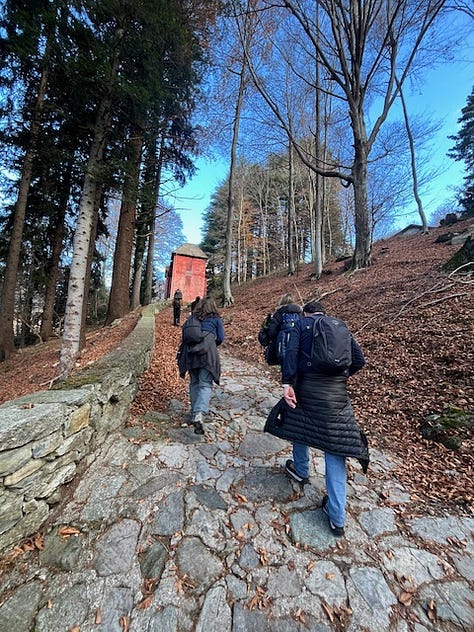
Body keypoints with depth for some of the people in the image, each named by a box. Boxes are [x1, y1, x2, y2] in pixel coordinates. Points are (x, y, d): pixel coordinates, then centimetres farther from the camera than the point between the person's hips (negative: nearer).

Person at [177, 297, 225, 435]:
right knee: (205, 385, -5)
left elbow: (183, 330, 11)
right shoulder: (216, 319, 10)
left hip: (190, 352, 4)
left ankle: (194, 412, 24)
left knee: (194, 383, 17)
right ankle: (199, 414, -23)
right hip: (207, 352, -3)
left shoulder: (192, 318, 17)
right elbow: (220, 338, 6)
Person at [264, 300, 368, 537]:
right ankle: (337, 517, 15)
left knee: (299, 424, 24)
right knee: (335, 444, 8)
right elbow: (359, 360, 10)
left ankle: (301, 471, 47)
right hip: (337, 391, 3)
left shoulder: (302, 324, 5)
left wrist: (287, 384, -14)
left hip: (308, 386, -2)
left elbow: (291, 353, -12)